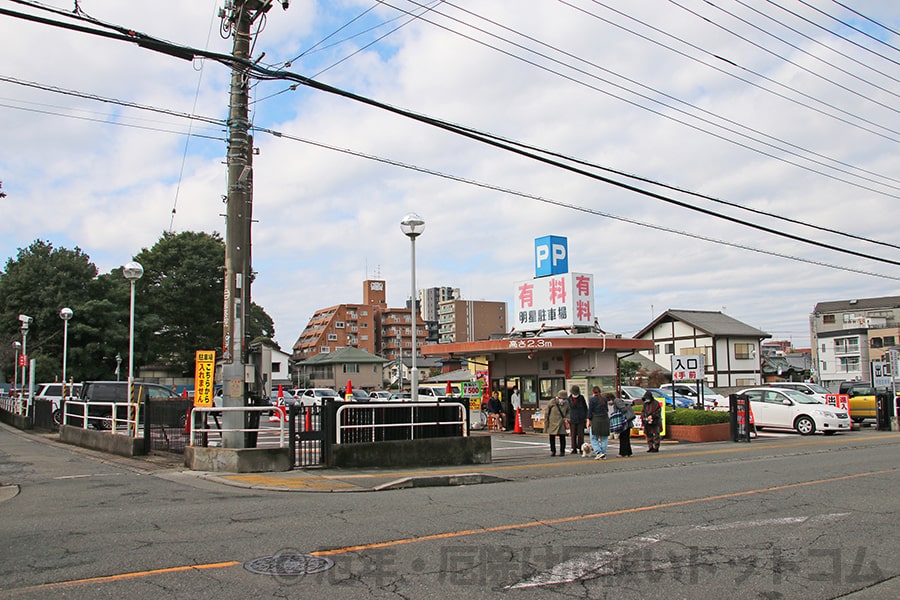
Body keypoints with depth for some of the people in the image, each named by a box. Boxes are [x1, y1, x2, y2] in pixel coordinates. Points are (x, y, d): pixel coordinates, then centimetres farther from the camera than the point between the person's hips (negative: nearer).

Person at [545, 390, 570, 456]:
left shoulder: (566, 403, 0)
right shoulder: (552, 402, -9)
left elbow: (568, 412, 15)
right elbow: (546, 412, -3)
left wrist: (566, 418, -3)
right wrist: (546, 422, -3)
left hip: (561, 423, 1)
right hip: (552, 423, -1)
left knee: (562, 437, 0)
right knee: (552, 438, 6)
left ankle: (562, 451, 12)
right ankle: (552, 451, 19)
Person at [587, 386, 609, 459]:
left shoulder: (592, 399, -6)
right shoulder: (604, 399, 8)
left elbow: (590, 411, -8)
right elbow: (607, 409, 16)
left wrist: (588, 420, -4)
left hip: (596, 420, -4)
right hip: (605, 419, 5)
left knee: (593, 438, 3)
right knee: (604, 438, 9)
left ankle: (599, 452, -13)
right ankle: (603, 455, 8)